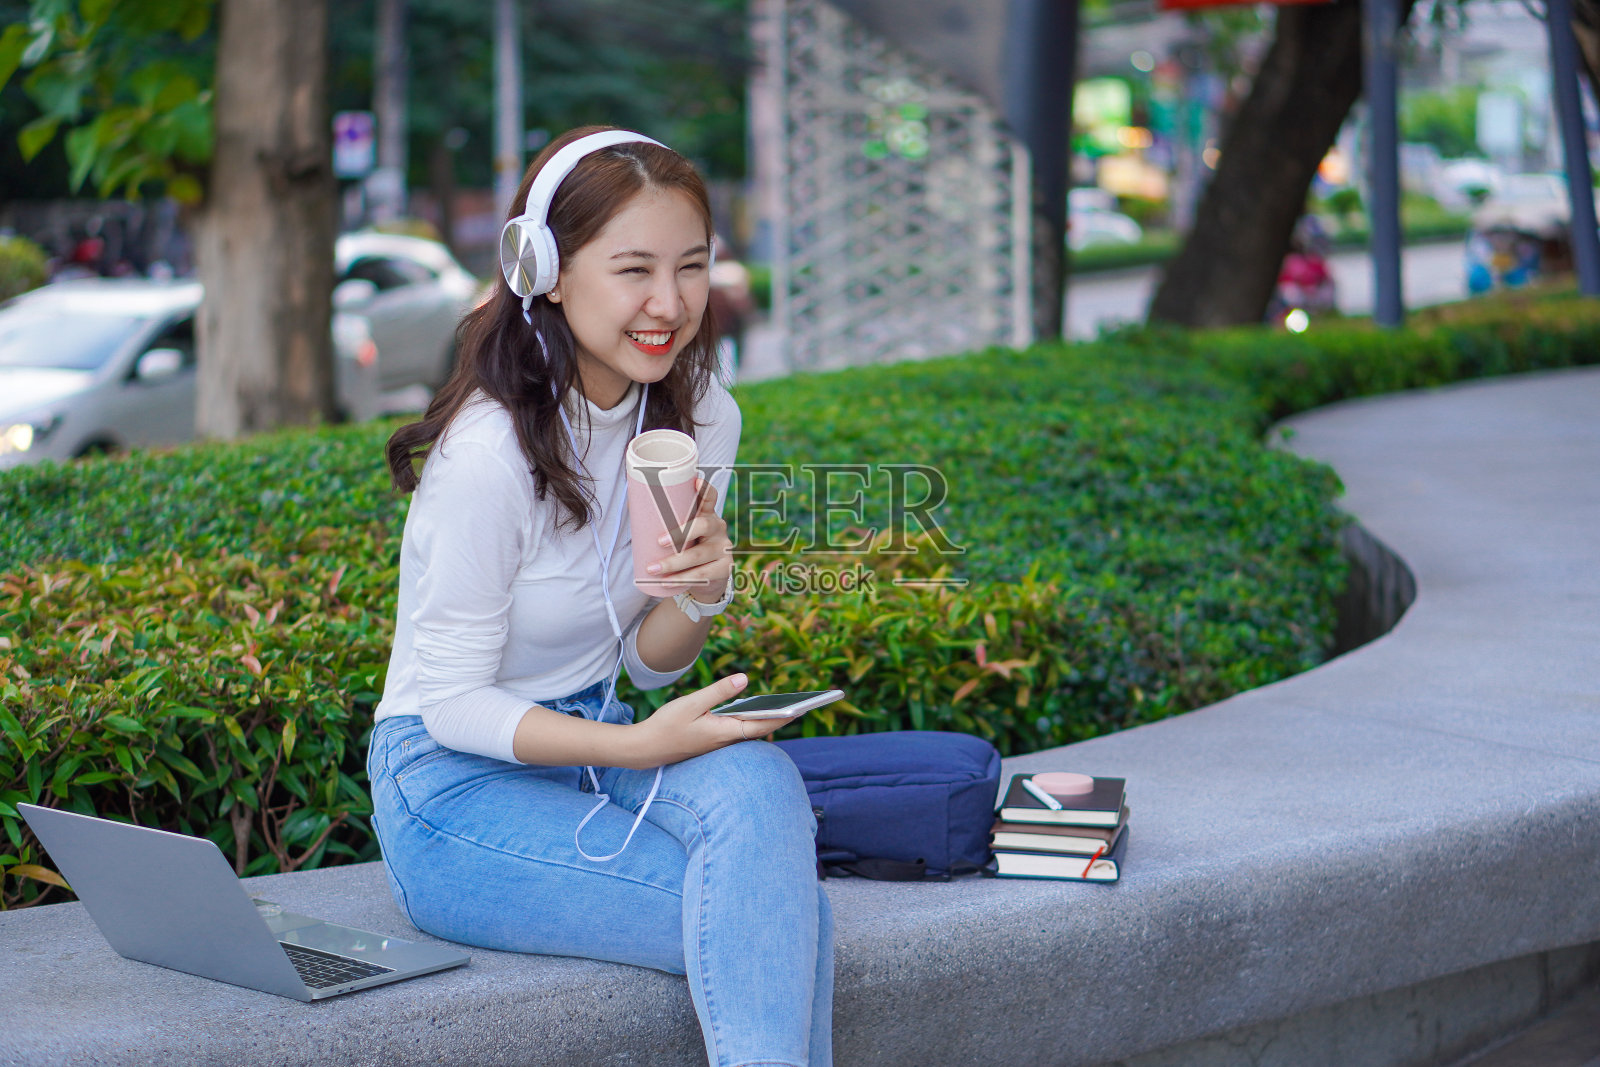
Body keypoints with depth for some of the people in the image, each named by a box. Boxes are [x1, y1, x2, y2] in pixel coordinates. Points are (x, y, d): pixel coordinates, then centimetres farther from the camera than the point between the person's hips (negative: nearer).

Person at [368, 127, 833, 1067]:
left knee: (757, 781, -28)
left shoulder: (701, 422, -1)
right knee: (787, 922, -24)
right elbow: (454, 703, -15)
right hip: (459, 786, -6)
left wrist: (701, 597, -16)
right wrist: (638, 747, -28)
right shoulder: (491, 452, -22)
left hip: (590, 745, 6)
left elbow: (648, 662, 7)